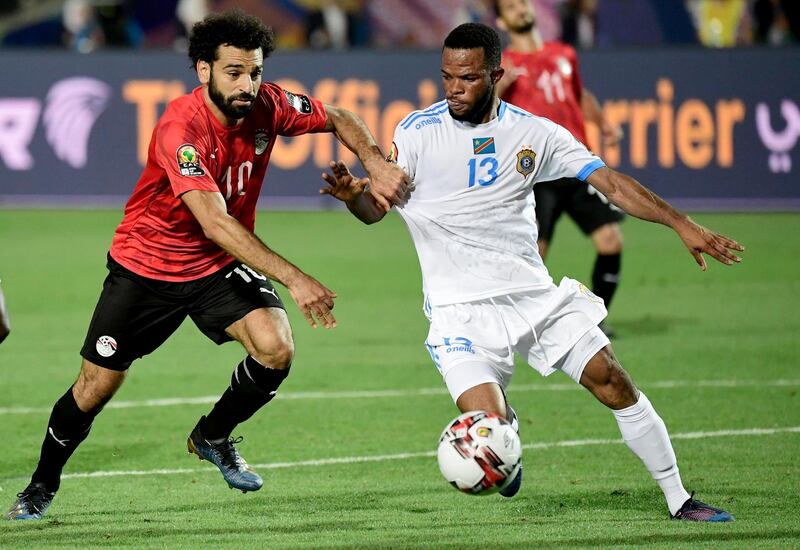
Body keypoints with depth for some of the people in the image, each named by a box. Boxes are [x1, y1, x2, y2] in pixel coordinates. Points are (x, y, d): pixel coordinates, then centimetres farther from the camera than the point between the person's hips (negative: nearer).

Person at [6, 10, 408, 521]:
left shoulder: (267, 106, -14)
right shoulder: (181, 129, -32)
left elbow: (340, 119, 5)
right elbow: (216, 223, -39)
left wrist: (375, 161, -16)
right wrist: (293, 278, -45)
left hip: (221, 267, 4)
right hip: (147, 263, -4)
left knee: (276, 348, -21)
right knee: (97, 384, 1)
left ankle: (213, 437, 7)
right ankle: (42, 486, 27)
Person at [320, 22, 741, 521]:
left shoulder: (534, 133, 3)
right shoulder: (418, 132, -3)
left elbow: (611, 183, 3)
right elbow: (375, 209, -6)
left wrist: (681, 224, -6)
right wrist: (352, 194, -30)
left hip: (533, 294, 3)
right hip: (460, 310, -3)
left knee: (614, 383, -6)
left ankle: (679, 500, 9)